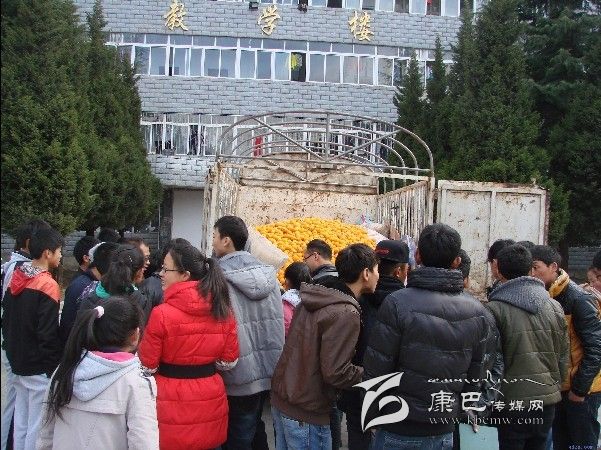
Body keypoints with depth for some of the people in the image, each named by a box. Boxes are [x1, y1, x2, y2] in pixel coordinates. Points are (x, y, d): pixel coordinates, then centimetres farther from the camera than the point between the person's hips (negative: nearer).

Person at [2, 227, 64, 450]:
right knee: (37, 426, 1)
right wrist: (54, 369, -13)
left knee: (20, 421, 17)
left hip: (18, 363, 8)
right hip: (40, 368, -8)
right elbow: (48, 334, -20)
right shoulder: (47, 285, -18)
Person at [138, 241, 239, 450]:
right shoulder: (223, 310, -6)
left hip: (172, 405, -4)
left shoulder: (162, 314, -19)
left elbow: (147, 365, -9)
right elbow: (229, 361, 4)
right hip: (210, 401, 4)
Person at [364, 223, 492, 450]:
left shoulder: (397, 303, -19)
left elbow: (376, 371, -16)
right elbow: (475, 376, 5)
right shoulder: (477, 312, -3)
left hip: (399, 431, -4)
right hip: (445, 431, 4)